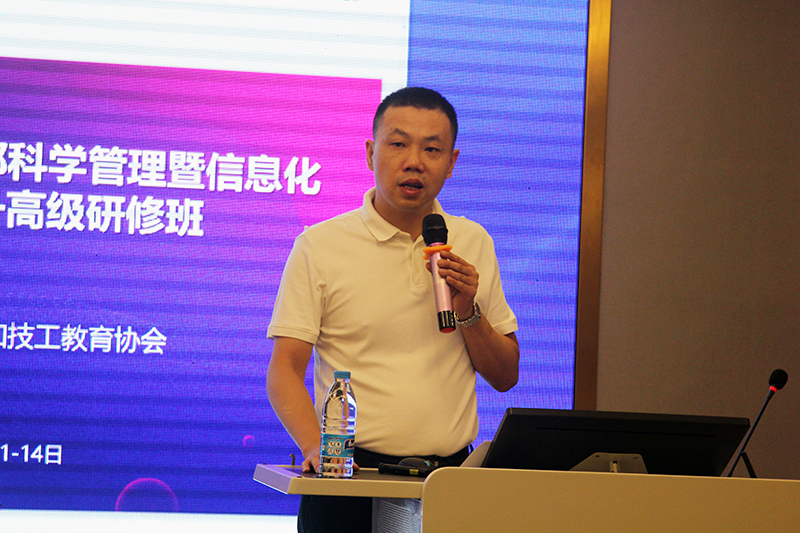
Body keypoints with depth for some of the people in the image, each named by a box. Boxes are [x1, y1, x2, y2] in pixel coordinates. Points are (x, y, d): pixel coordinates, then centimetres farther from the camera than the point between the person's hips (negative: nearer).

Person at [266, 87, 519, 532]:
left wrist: (469, 312, -2)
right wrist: (316, 447, -20)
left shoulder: (474, 244, 13)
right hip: (350, 476, -2)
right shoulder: (319, 246, 2)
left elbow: (506, 377, 15)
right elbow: (285, 370, -3)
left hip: (452, 474, 2)